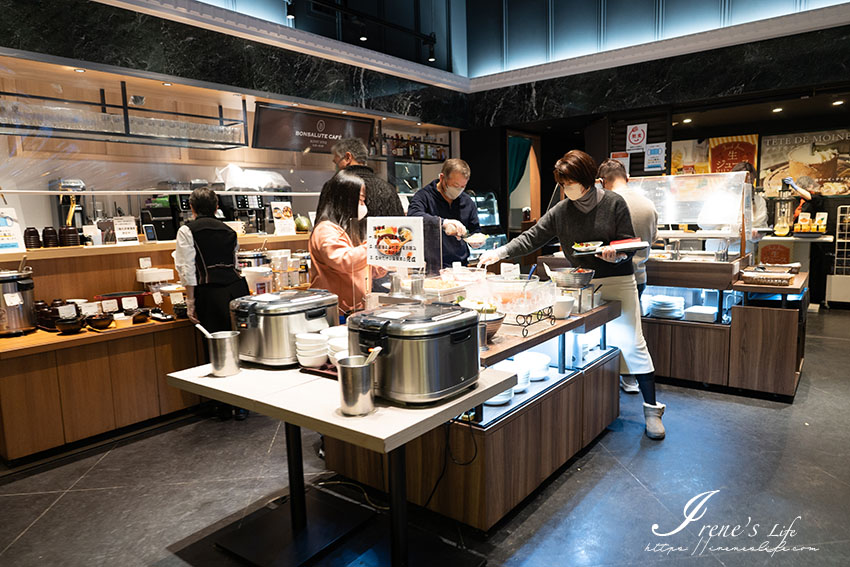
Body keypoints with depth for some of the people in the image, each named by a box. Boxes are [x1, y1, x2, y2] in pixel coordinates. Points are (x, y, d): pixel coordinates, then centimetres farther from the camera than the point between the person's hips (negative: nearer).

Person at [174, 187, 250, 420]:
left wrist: (191, 302, 0)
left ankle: (226, 407, 14)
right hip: (238, 287, 4)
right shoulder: (228, 230, 17)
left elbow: (188, 270, -5)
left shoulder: (187, 230, 3)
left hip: (212, 293, -4)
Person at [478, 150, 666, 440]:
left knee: (632, 344, -3)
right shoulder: (560, 211, 3)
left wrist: (616, 254, -23)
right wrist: (500, 252, -8)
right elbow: (531, 238, 3)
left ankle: (652, 409, 10)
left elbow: (629, 243, -1)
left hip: (618, 281, -3)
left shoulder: (614, 203, -3)